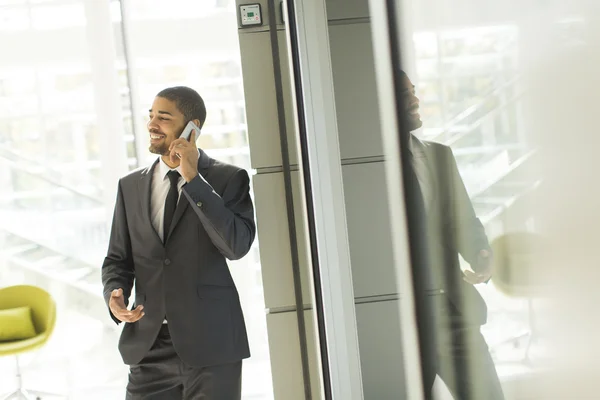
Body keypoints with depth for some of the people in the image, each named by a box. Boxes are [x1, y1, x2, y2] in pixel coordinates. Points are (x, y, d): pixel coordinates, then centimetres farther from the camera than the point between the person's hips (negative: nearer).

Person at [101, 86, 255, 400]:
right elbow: (118, 259, 15)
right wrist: (115, 294, -7)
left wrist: (194, 179, -15)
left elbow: (237, 245, -15)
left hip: (210, 342, -3)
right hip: (148, 346, 4)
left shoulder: (228, 179, -1)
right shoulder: (131, 186, 12)